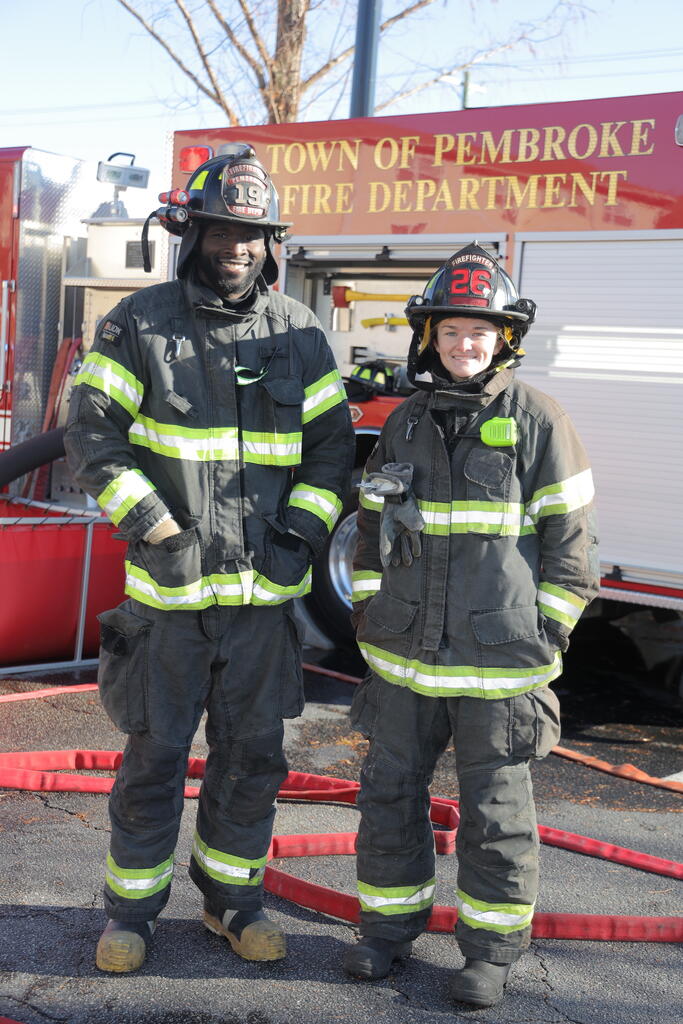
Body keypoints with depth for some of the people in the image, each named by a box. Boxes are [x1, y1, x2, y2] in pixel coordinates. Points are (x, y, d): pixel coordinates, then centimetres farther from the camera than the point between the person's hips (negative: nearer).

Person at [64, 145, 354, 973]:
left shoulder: (298, 334, 5)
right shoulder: (139, 323, -2)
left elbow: (331, 445, 10)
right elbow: (92, 435, -4)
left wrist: (302, 533, -3)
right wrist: (152, 528, -13)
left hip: (263, 592, 3)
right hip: (167, 593, -2)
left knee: (252, 757, 12)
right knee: (153, 756, 7)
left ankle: (232, 896, 30)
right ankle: (132, 906, 24)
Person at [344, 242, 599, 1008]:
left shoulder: (538, 423, -5)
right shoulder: (404, 423, 8)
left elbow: (568, 541, -4)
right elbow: (372, 527, 15)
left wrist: (547, 635, -7)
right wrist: (368, 616, 10)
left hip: (499, 665, -4)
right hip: (405, 658, 4)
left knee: (495, 808, 6)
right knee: (390, 792, 12)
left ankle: (491, 945, 21)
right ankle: (390, 920, 30)